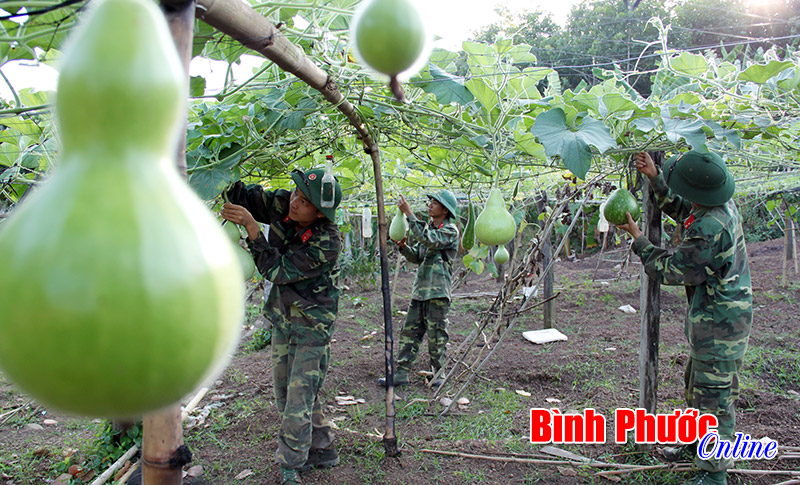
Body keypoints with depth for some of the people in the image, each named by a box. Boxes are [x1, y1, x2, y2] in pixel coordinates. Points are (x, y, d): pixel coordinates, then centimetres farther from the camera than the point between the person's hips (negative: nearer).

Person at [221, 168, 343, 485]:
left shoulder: (327, 242, -28)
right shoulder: (283, 205, -10)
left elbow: (278, 270, -29)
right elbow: (245, 197, 2)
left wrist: (250, 226, -32)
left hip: (312, 323, -7)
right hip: (282, 318, 7)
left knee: (299, 398, -6)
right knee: (284, 394, 16)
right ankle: (322, 450, 32)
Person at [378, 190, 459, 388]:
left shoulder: (450, 231, -7)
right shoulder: (428, 227, 18)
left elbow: (427, 239, -25)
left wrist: (409, 213, -23)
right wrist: (404, 247, -3)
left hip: (438, 291, -7)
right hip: (420, 289, 7)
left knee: (436, 335, 0)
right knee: (410, 331, 6)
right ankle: (401, 373, 10)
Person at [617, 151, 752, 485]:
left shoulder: (710, 231, -30)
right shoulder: (723, 206, -1)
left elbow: (668, 270, -19)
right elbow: (681, 210, 20)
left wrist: (637, 238, -8)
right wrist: (655, 178, 12)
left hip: (719, 323, -10)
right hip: (720, 316, 10)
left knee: (714, 396, 0)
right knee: (696, 384, 24)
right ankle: (697, 444, 43)